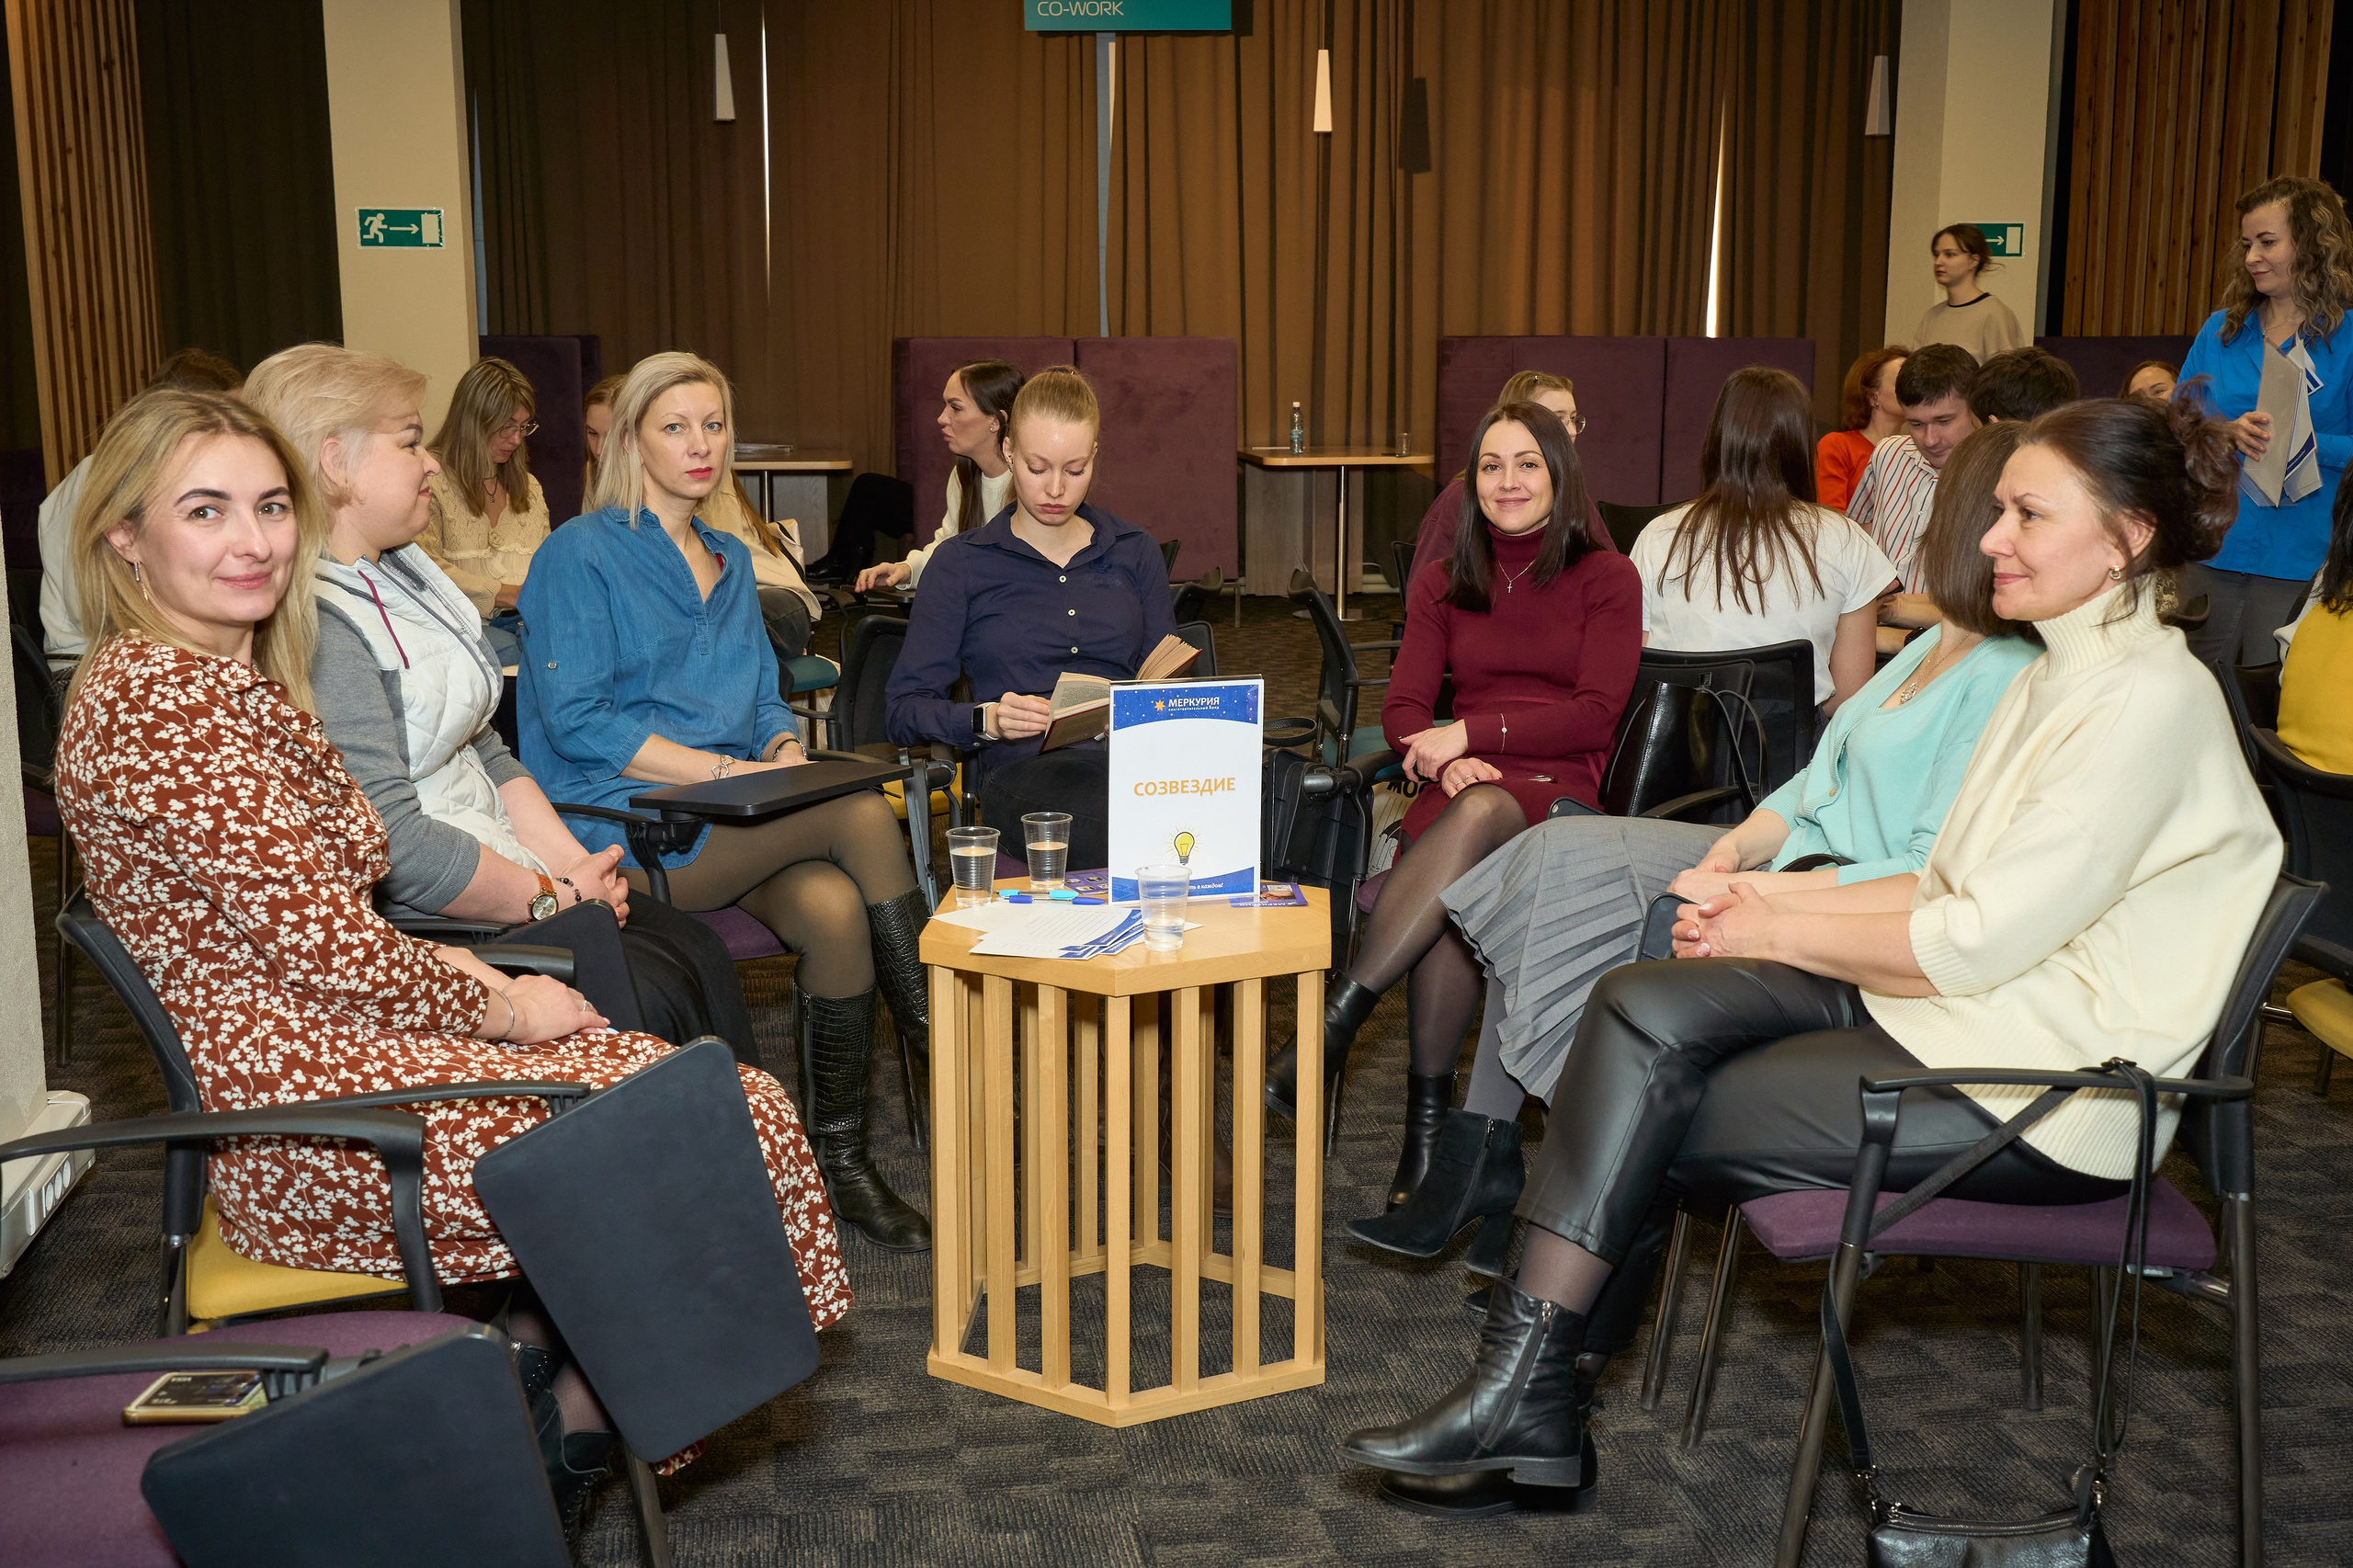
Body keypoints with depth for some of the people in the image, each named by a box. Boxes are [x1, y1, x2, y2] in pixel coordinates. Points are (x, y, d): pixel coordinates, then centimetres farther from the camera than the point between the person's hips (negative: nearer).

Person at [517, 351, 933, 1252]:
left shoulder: (731, 563, 21)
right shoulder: (581, 555, 0)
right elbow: (575, 720, -10)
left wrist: (784, 749, -2)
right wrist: (723, 767, -16)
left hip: (735, 820, 6)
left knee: (835, 908, -29)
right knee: (861, 814, -28)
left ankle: (841, 1156, -19)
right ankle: (932, 1026, -13)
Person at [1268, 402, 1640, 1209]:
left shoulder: (1607, 579, 11)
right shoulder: (1443, 584, 21)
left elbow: (1595, 716, -1)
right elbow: (1402, 709, 10)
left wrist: (1470, 733, -10)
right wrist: (1443, 755, -13)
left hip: (1558, 794, -2)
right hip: (1460, 791, 2)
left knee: (1481, 814, -41)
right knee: (1454, 890, -37)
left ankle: (1337, 1020, -40)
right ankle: (1428, 1122, -32)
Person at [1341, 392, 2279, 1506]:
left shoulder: (2152, 702, -17)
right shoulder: (2057, 678, 13)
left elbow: (1975, 944, -20)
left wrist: (1782, 929, -9)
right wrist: (1776, 903, 1)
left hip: (2037, 1090, -8)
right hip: (1948, 1000, 8)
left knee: (1644, 1128, -12)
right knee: (1641, 1010, -12)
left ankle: (1533, 1390, 6)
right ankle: (1530, 1391, -11)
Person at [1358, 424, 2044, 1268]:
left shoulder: (2007, 682, -15)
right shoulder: (1934, 647, 15)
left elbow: (1936, 876, -22)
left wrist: (1751, 890, -23)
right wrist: (1734, 847, -2)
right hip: (1788, 866, 9)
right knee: (1555, 856, -4)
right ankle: (1479, 1169, -2)